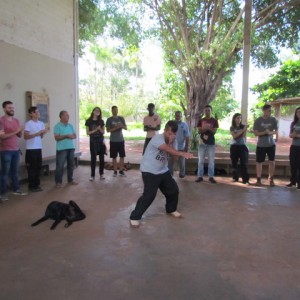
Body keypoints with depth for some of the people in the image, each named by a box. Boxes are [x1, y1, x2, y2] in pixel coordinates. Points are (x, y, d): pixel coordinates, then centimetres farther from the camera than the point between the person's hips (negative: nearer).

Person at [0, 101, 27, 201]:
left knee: (15, 171, 11)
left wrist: (20, 131, -9)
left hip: (16, 150, 6)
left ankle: (16, 189, 20)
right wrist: (15, 132, -19)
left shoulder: (16, 120, 11)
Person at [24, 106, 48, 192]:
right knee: (32, 168, 0)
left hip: (39, 148, 6)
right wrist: (37, 133, -20)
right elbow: (25, 136, -14)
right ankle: (32, 186, 9)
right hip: (31, 149, -6)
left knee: (38, 167, 11)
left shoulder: (41, 123, 11)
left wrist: (43, 133, -7)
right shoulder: (28, 123, -9)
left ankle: (37, 184, 22)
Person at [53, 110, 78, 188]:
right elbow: (57, 138, -13)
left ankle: (70, 179, 22)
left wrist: (71, 136, -11)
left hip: (71, 147, 6)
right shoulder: (57, 126, -6)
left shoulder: (70, 125, 12)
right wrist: (66, 136, -20)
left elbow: (74, 136, 11)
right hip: (61, 149, -6)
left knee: (70, 164, 11)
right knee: (60, 165, -2)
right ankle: (58, 181, 6)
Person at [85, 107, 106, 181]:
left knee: (101, 157, 4)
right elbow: (87, 133, -3)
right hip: (93, 141, -2)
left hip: (101, 140, 3)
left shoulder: (101, 121, 6)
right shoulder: (88, 121, -1)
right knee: (93, 158, -3)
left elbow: (103, 132, 6)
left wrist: (99, 128, -13)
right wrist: (95, 130, -14)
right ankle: (92, 175, 4)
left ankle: (101, 174, 13)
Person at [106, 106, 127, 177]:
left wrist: (122, 126, -20)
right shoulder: (109, 119, 0)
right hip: (113, 141, -2)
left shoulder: (121, 118, 6)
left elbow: (126, 128, 2)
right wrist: (116, 127, -21)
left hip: (121, 140, 2)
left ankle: (121, 171, 11)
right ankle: (115, 171, 12)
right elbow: (108, 130, -7)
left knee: (122, 156, 2)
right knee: (114, 157, 3)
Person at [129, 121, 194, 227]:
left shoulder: (170, 141, 6)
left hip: (163, 171, 8)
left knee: (173, 189, 12)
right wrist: (182, 153, -46)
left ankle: (171, 209, 38)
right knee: (149, 194, -17)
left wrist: (171, 142, -19)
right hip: (149, 171, -8)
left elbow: (172, 153, -7)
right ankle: (135, 217, -2)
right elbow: (167, 149, -37)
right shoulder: (158, 138, -20)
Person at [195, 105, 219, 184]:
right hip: (202, 142, 1)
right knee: (200, 160, 3)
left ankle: (211, 177, 7)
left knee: (211, 161, 1)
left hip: (211, 143, -1)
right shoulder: (201, 120, 7)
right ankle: (200, 176, 9)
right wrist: (204, 129, -21)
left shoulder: (214, 121, 3)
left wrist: (209, 128, -23)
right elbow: (199, 131, -1)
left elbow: (214, 132, -4)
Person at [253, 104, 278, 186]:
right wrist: (264, 132, -21)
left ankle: (271, 179, 16)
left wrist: (271, 132, -20)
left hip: (271, 144, 1)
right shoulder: (258, 121, -5)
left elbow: (276, 131, 1)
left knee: (272, 161, 2)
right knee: (259, 162, 4)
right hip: (260, 145, -1)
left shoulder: (273, 120, 1)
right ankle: (258, 180, 15)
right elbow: (255, 133, -6)